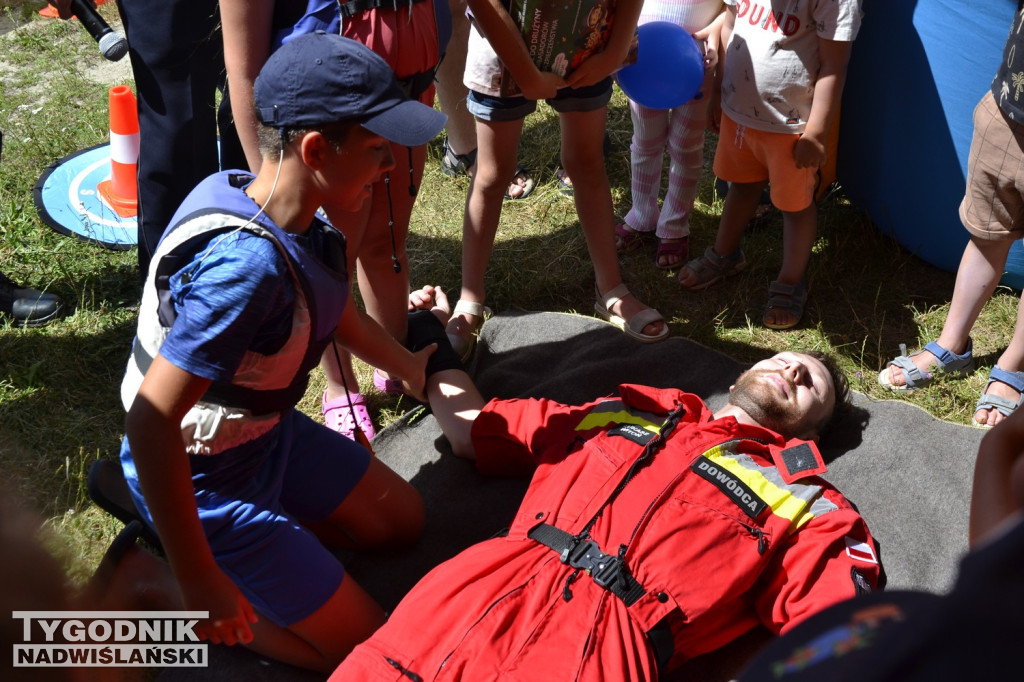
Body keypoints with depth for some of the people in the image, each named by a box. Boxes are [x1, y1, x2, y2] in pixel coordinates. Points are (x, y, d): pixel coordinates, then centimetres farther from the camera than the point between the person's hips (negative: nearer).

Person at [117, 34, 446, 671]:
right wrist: (198, 581, -30)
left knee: (401, 518, 22)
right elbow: (152, 423, -36)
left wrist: (412, 368, 26)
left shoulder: (289, 214, -9)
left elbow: (333, 309, 14)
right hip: (201, 479, -8)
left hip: (267, 434, 8)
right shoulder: (244, 263, -37)